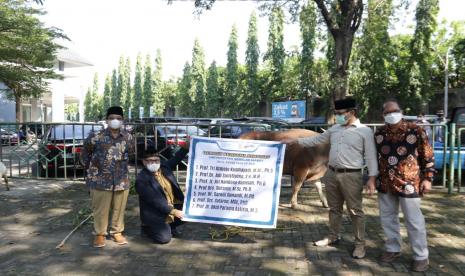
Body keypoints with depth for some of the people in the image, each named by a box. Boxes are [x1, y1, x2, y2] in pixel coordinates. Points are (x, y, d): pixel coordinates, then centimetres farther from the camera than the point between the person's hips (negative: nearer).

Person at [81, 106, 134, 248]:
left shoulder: (128, 137, 1)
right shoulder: (96, 136, -8)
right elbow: (86, 152, 8)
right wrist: (90, 167, 12)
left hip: (122, 180, 3)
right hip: (100, 179, -2)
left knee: (119, 208, 11)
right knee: (100, 209, 6)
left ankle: (117, 232, 27)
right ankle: (99, 234, 23)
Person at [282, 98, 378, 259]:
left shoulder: (365, 131, -5)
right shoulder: (335, 129, 10)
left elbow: (370, 156, -6)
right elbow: (316, 140, 18)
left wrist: (372, 177, -14)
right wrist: (294, 141, 15)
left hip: (351, 175, -5)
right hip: (332, 173, 6)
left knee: (355, 211, 2)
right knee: (334, 208, 17)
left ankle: (360, 244, 15)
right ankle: (333, 237, 32)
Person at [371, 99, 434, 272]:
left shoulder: (415, 131, -8)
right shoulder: (379, 133, 4)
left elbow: (428, 156, -3)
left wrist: (427, 178, -7)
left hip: (408, 184, -4)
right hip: (385, 184, 5)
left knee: (414, 221, 5)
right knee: (387, 218, 14)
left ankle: (421, 256, 20)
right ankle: (392, 249, 32)